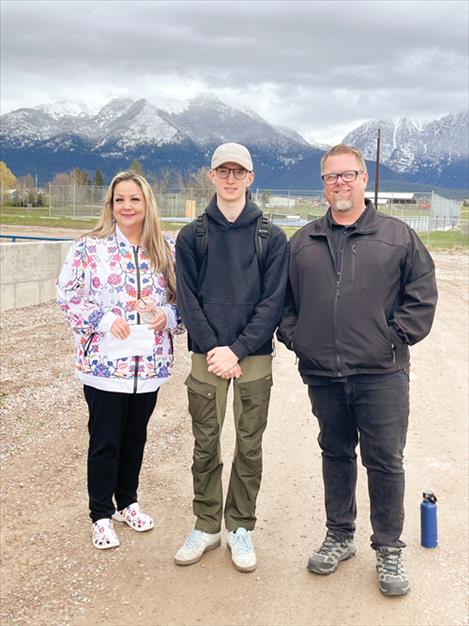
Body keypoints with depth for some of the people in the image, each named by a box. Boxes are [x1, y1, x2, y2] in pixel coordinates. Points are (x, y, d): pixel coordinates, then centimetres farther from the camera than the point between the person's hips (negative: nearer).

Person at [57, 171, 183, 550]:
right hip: (104, 362, -3)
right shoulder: (89, 247, -5)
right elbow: (67, 295, -4)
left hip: (150, 363, 3)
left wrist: (167, 317, -9)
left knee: (136, 437, 16)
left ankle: (128, 502, 36)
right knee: (105, 441, 6)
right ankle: (102, 515, 22)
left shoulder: (166, 250, 4)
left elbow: (181, 298, 11)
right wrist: (104, 320, -16)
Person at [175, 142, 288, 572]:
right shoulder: (192, 236, 5)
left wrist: (237, 350, -14)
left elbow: (273, 301, -4)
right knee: (205, 446, 8)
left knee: (249, 447, 7)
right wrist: (213, 349, -12)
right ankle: (207, 526, 23)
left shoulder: (271, 237, 2)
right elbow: (188, 298, 0)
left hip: (254, 358, -1)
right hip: (207, 357, 1)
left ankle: (241, 527, 22)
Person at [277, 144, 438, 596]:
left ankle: (388, 551, 19)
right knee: (335, 454, 16)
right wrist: (293, 335, 4)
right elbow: (283, 297, 16)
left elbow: (422, 293, 2)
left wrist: (397, 336, -5)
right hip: (322, 374, 3)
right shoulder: (302, 242, 10)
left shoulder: (398, 236, 2)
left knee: (385, 461, 2)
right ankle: (339, 537, 32)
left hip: (381, 375, -2)